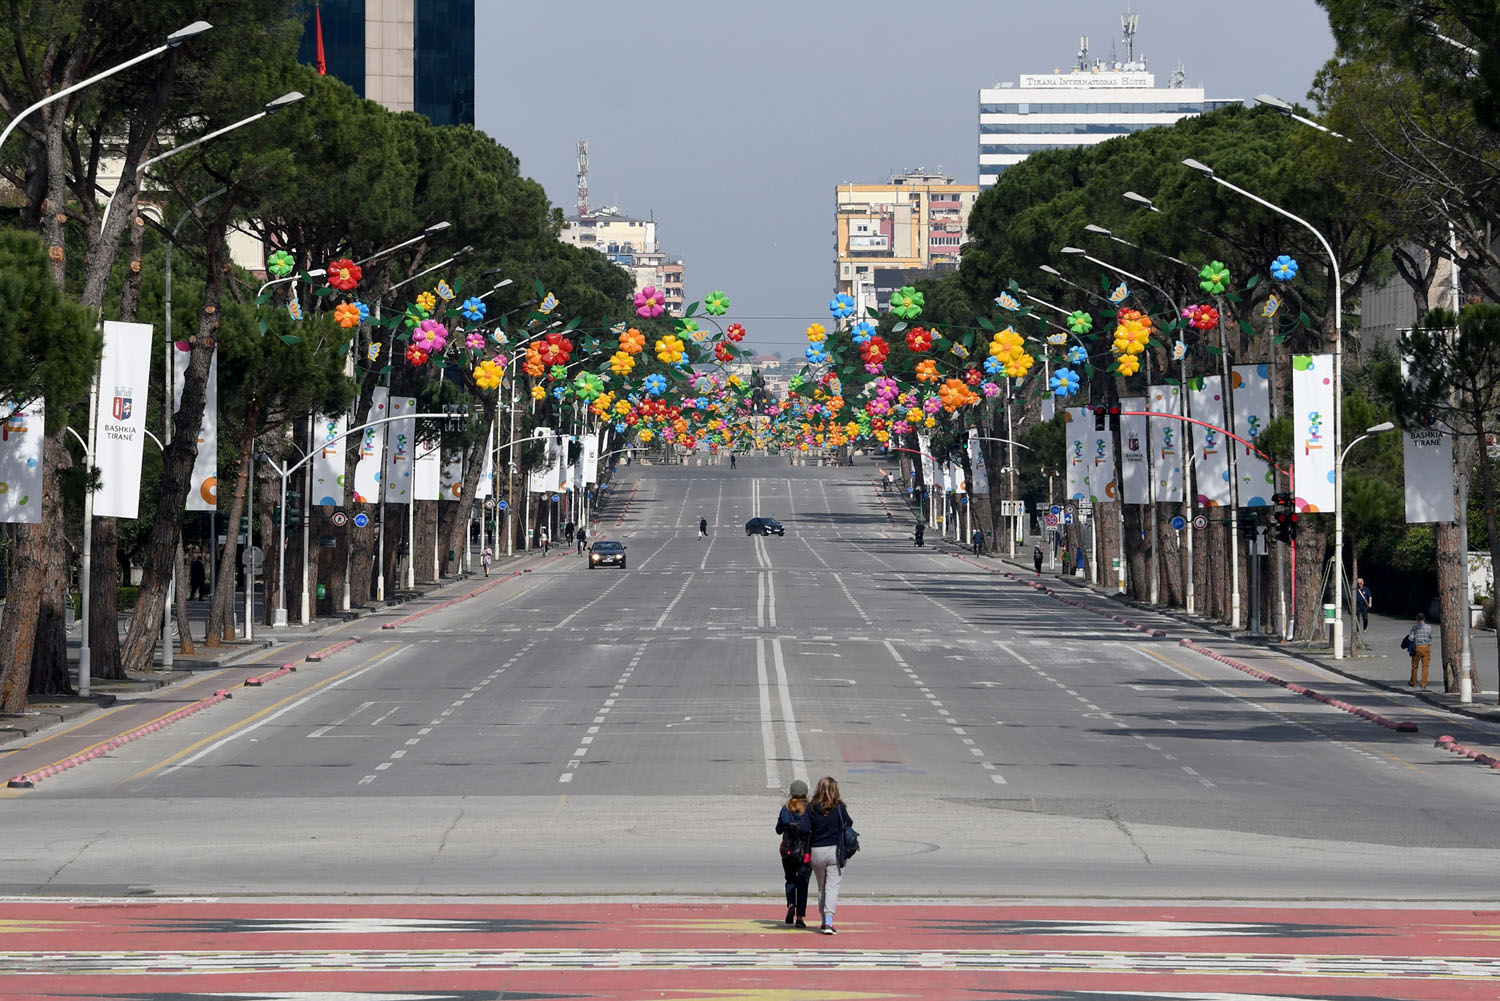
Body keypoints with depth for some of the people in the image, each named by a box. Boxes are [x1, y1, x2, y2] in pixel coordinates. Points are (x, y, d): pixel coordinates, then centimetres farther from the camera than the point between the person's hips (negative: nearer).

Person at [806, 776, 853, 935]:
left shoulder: (811, 808, -3)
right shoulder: (839, 807, -7)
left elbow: (805, 829, -9)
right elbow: (848, 823, 2)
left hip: (816, 851, 2)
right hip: (835, 850, -2)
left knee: (821, 887, 17)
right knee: (832, 887, -3)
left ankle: (824, 921, 22)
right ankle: (828, 921, -17)